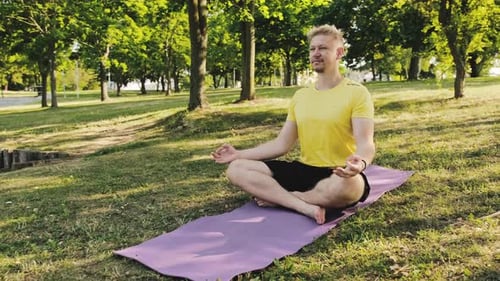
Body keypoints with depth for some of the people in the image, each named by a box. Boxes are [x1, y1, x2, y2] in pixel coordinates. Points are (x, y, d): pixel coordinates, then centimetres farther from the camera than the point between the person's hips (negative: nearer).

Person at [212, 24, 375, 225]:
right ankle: (306, 206, -27)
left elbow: (365, 144, -16)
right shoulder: (300, 96, 13)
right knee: (236, 169, -11)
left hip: (339, 176, -5)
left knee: (347, 185, -43)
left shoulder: (356, 93, -5)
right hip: (303, 171, 5)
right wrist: (239, 154, 5)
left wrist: (360, 162, -40)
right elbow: (282, 144, 13)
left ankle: (277, 197, -18)